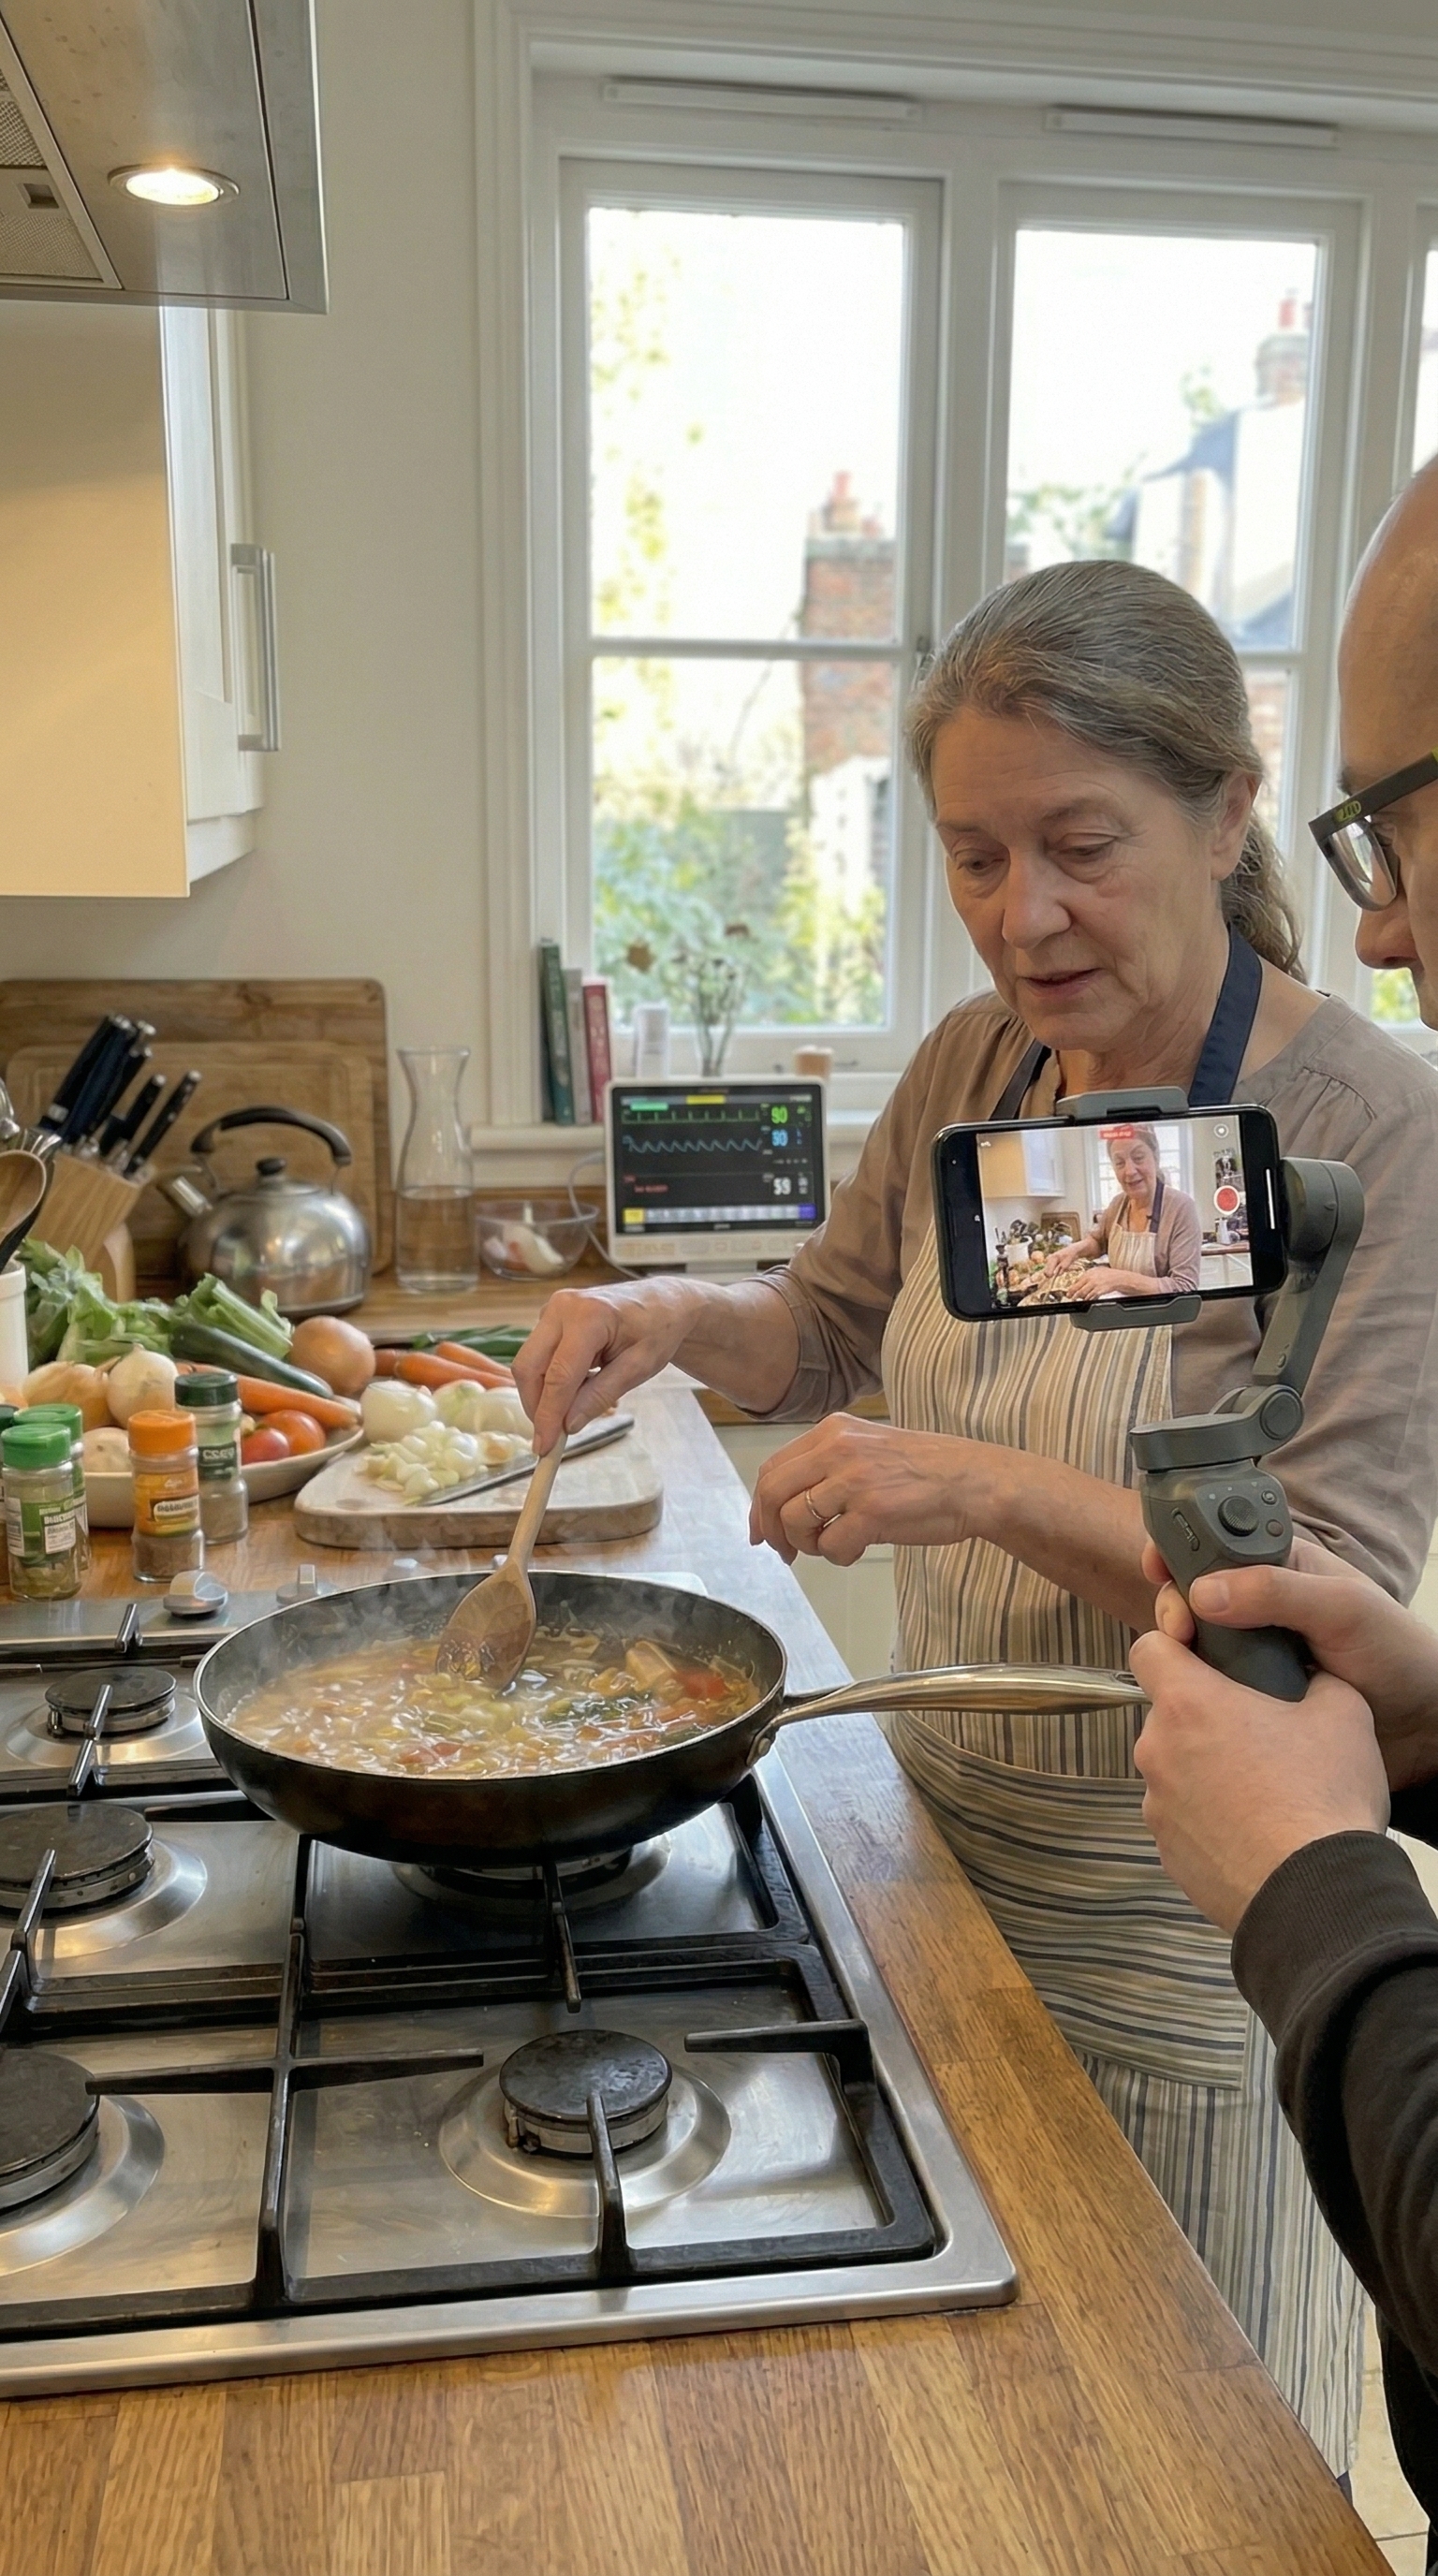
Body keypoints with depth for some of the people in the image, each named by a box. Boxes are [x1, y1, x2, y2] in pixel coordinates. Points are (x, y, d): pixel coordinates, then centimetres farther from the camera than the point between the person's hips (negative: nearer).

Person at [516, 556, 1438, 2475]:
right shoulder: (971, 1069, -3)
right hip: (950, 1832, 6)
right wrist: (673, 1316, -9)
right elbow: (835, 1327, 11)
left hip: (1175, 1925, -5)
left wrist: (998, 1489, -35)